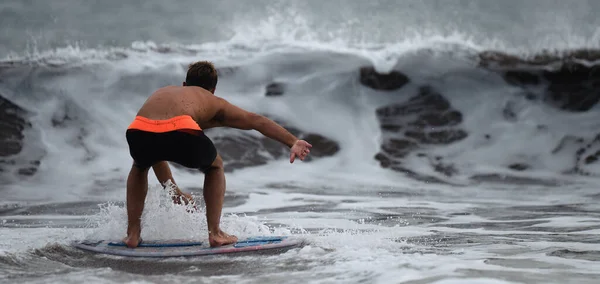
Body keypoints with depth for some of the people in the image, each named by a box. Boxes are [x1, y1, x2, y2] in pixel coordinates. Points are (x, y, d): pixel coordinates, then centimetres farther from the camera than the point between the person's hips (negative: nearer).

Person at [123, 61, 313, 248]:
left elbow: (154, 150, 49)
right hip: (179, 131, -3)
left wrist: (174, 191, 55)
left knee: (140, 166, 40)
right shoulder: (213, 103, 33)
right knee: (215, 167, 31)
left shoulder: (161, 93, 43)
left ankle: (132, 233, 29)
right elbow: (257, 121, 26)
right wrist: (293, 142, 20)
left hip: (139, 131, 3)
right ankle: (215, 233, 23)